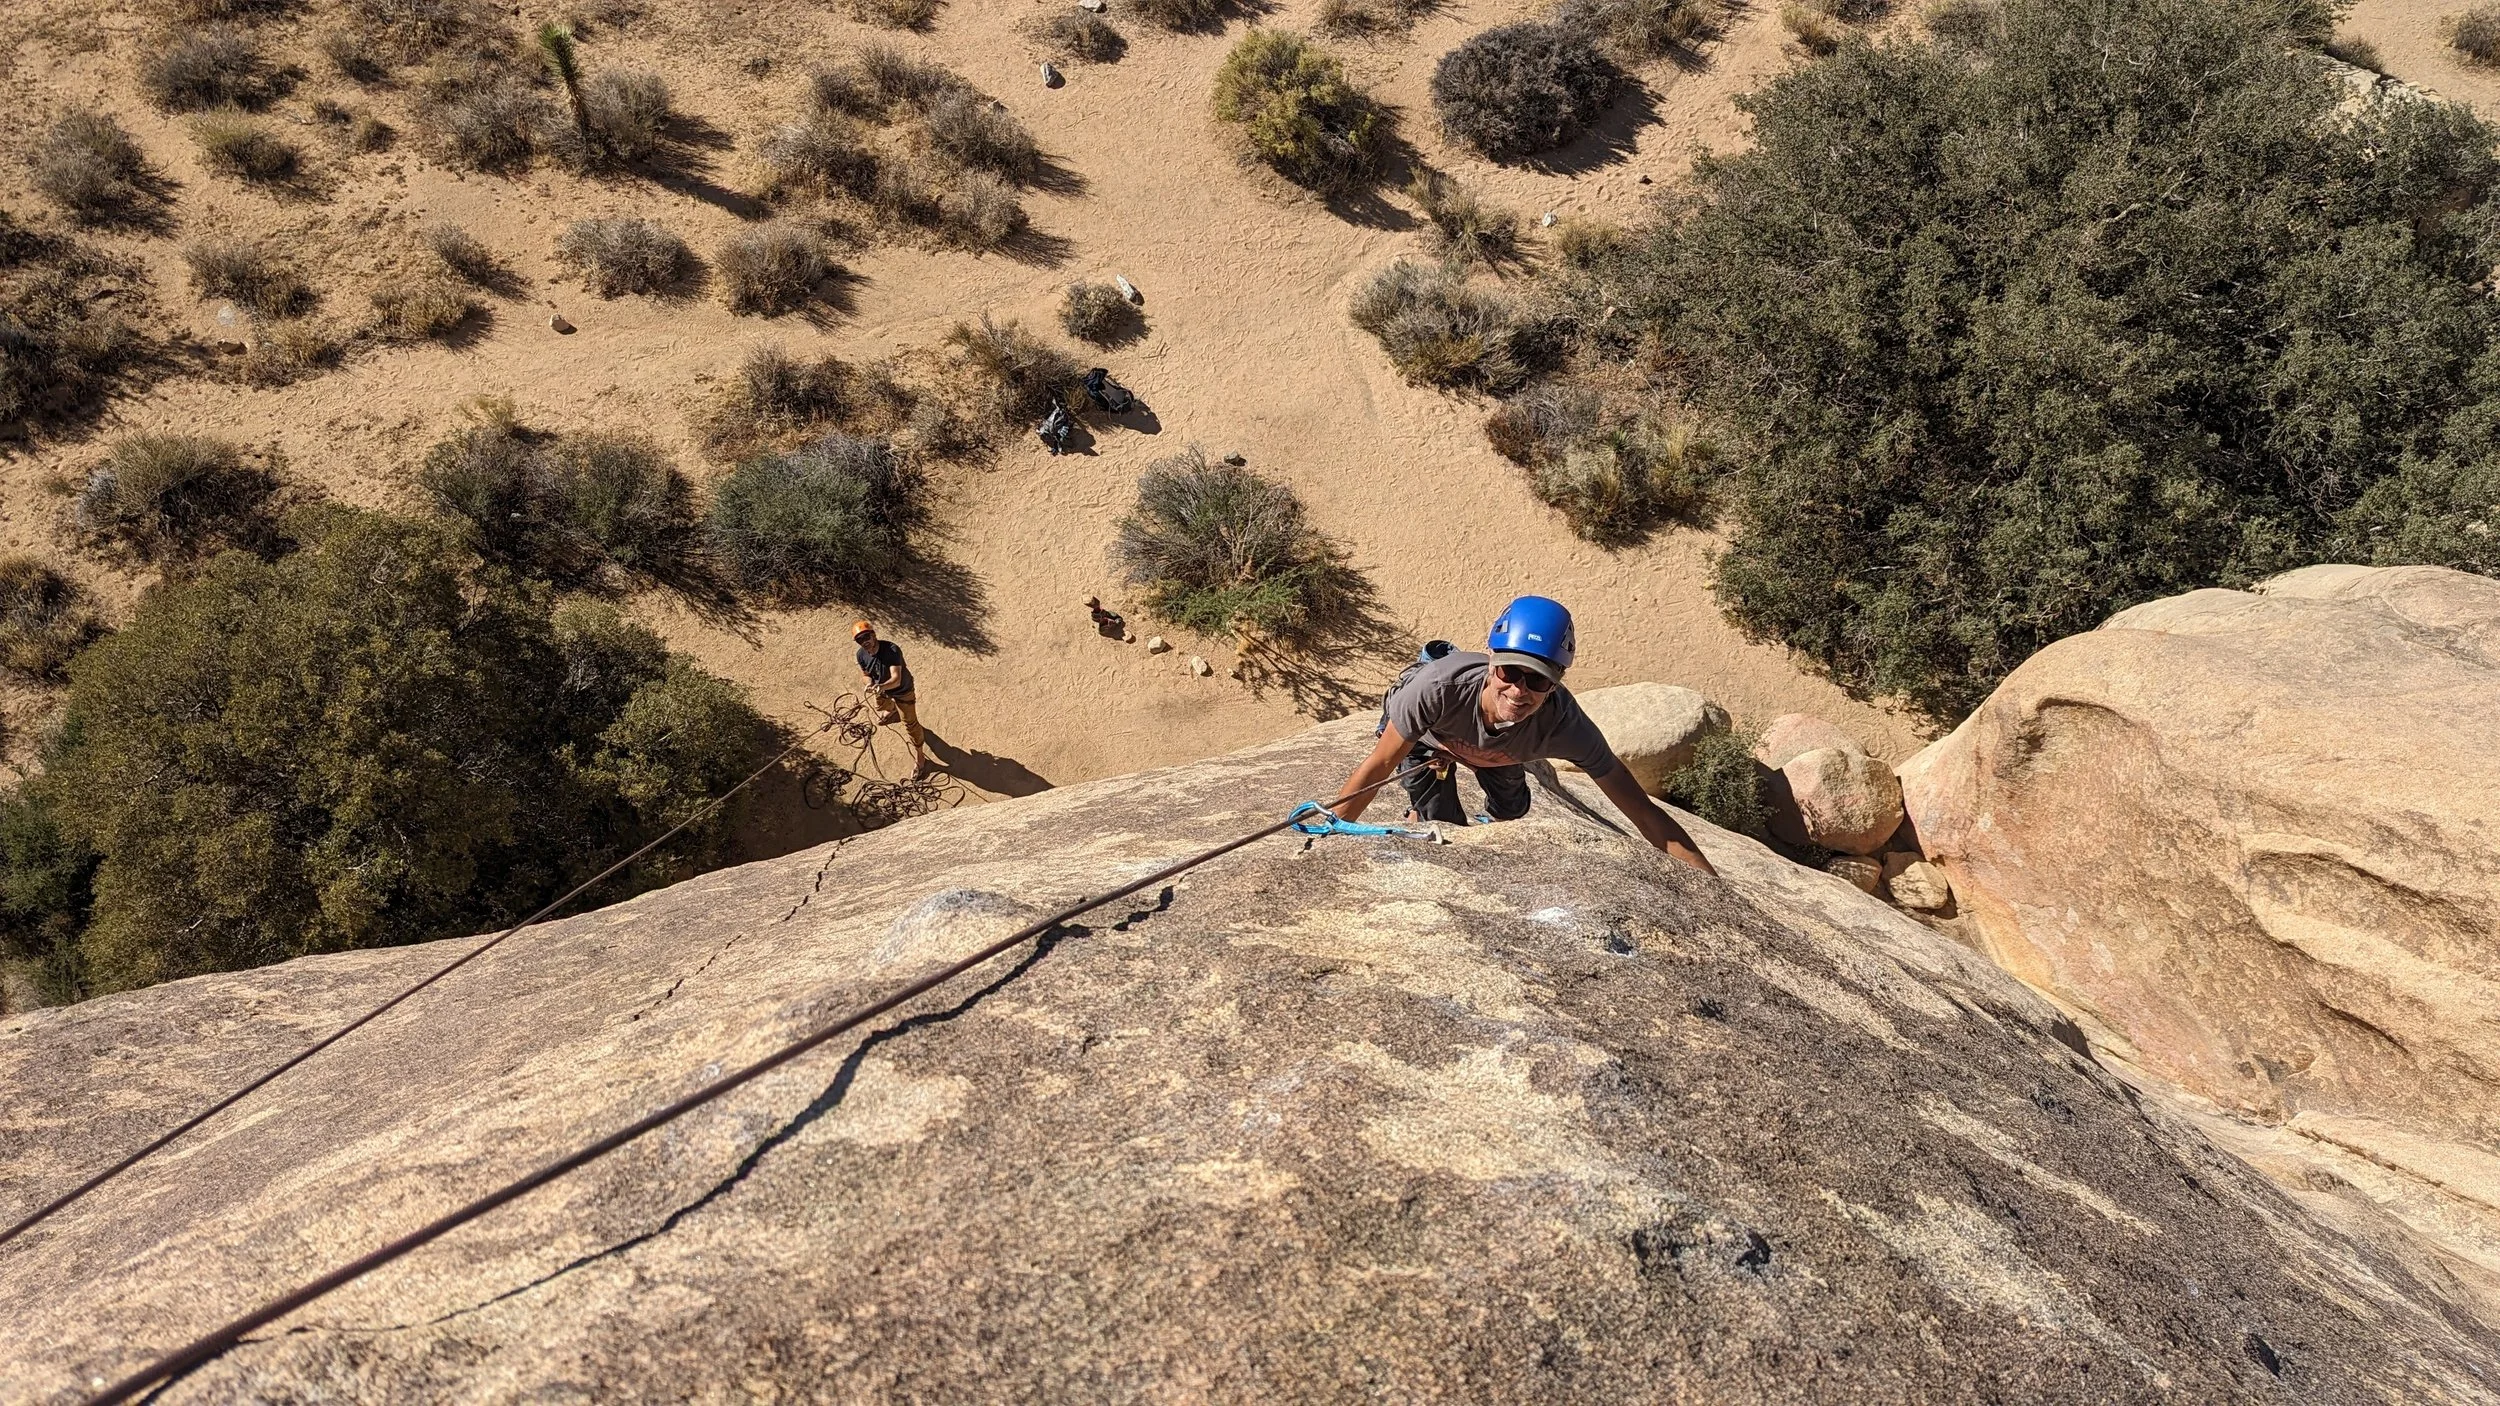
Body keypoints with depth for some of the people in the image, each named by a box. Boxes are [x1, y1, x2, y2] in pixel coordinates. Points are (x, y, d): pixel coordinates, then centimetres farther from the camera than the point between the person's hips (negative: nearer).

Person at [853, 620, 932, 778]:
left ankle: (920, 759, 21)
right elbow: (865, 674, -5)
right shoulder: (861, 655, -24)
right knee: (881, 707, 38)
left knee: (910, 724, 4)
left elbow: (896, 679, -48)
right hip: (882, 689, 7)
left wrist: (882, 686, -68)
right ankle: (892, 711, 76)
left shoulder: (892, 651, -43)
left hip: (902, 691, -7)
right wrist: (870, 683, -29)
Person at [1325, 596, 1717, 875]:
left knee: (1511, 811, 20)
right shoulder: (1439, 686, -49)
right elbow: (1377, 767, -35)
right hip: (1427, 734, -2)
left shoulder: (1564, 723, -42)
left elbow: (1643, 813, -37)